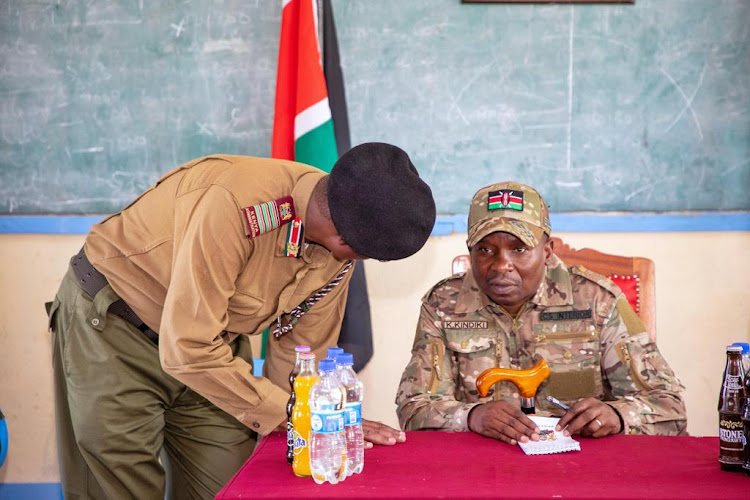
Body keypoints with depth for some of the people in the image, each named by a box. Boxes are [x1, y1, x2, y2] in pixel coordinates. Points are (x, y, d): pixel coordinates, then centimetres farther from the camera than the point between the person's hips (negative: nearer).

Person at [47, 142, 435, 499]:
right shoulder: (233, 205, -37)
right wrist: (288, 416, -28)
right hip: (111, 323, -6)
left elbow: (301, 354, -2)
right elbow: (187, 350, -34)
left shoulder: (338, 252, -13)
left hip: (213, 339, 6)